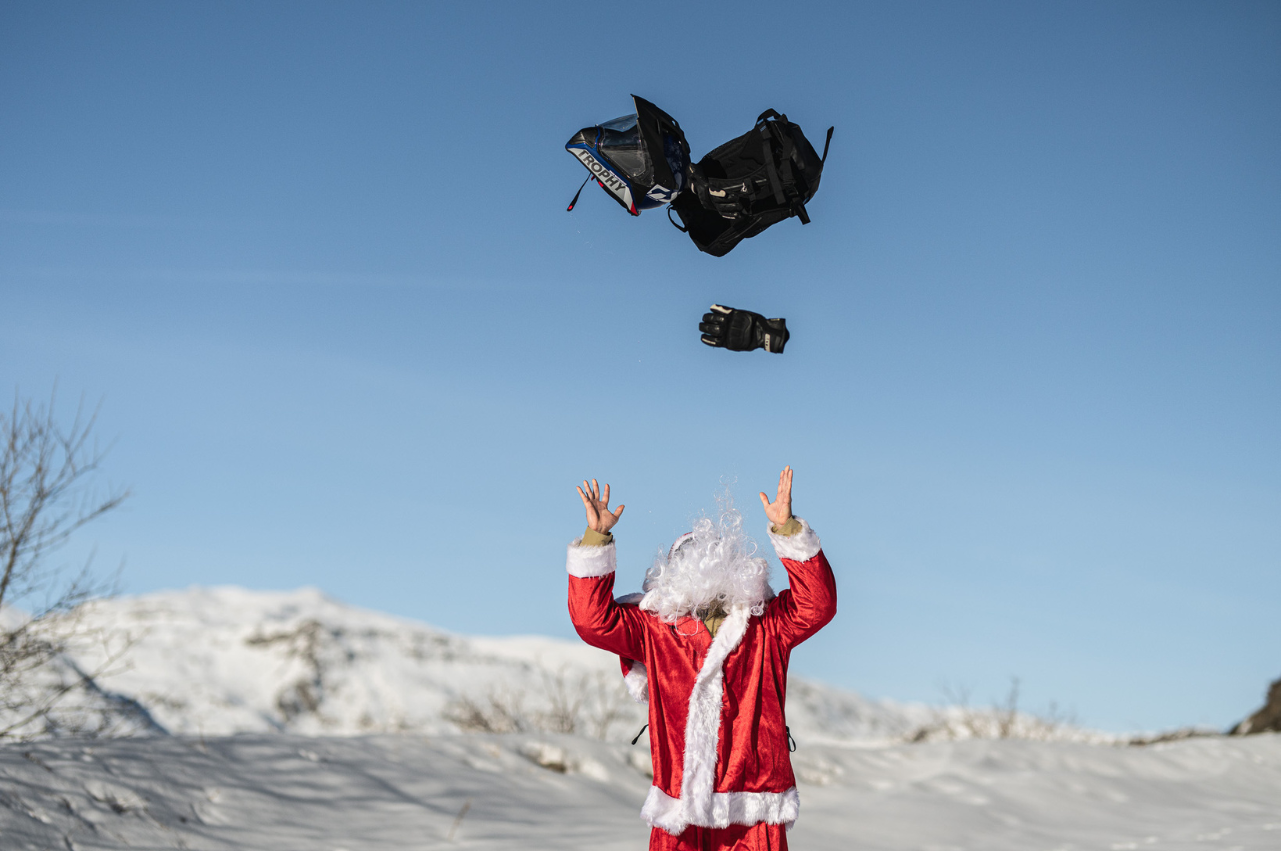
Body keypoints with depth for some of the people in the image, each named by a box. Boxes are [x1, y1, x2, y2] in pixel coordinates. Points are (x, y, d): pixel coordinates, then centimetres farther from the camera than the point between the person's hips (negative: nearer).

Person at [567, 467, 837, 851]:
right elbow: (593, 618, 0)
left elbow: (816, 604, -9)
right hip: (679, 799, 1)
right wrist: (597, 537, -7)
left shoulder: (765, 626, 4)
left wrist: (787, 530, -18)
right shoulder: (654, 630, 6)